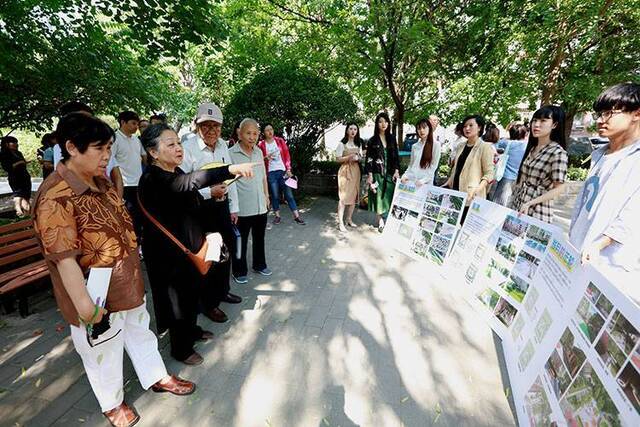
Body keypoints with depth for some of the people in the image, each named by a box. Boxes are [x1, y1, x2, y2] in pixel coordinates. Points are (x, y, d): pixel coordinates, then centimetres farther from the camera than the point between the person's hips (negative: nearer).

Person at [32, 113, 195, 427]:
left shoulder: (100, 181, 2)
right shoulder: (55, 196, -24)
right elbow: (63, 258, -25)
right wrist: (84, 305, -23)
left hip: (128, 284, 8)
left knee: (140, 331, 24)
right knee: (104, 352, 16)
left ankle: (156, 377, 46)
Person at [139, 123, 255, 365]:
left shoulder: (176, 172, 4)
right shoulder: (152, 179, -25)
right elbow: (189, 182, -46)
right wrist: (230, 170, -55)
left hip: (190, 246, 8)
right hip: (169, 253, -8)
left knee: (193, 292, 23)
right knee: (179, 298, 9)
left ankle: (191, 330, 47)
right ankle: (180, 349, 32)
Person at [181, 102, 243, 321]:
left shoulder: (223, 145, 5)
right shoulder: (188, 148, -16)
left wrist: (233, 208, 11)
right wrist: (209, 192, -24)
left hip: (222, 206, 7)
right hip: (201, 209, -7)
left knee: (228, 248, 18)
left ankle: (223, 290, 43)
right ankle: (209, 303, 28)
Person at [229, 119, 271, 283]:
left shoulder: (259, 152, 7)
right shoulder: (231, 153, -11)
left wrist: (266, 195, 14)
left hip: (260, 206, 6)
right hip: (242, 207, -5)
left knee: (259, 238, 19)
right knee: (241, 241, 9)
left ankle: (259, 265, 37)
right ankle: (239, 271, 26)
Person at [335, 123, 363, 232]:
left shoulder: (359, 144, 14)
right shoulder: (342, 144, -3)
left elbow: (361, 158, 17)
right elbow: (338, 159, -7)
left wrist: (358, 158, -6)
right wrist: (349, 157, -19)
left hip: (356, 171, 6)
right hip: (345, 171, -6)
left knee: (354, 195, 5)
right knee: (343, 196, -11)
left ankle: (349, 219, 17)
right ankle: (340, 222, -8)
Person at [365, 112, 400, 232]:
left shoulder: (392, 138, 10)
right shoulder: (373, 140, 1)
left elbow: (396, 156, 10)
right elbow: (369, 159, -2)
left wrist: (397, 171, 0)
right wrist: (369, 175, -10)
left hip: (390, 173, 3)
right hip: (377, 173, -3)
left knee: (389, 197, 3)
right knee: (379, 196, 0)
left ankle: (383, 221, 14)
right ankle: (380, 222, 10)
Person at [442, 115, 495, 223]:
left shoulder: (485, 147, -5)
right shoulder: (460, 146, 15)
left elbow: (489, 173, -10)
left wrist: (478, 189, -25)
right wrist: (448, 183, 17)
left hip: (471, 196, -6)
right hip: (455, 192, 6)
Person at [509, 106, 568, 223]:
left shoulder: (558, 153, -11)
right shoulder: (531, 148, 9)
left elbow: (558, 189, -12)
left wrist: (530, 203, -21)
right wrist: (512, 200, 12)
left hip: (536, 212, -6)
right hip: (515, 206, 6)